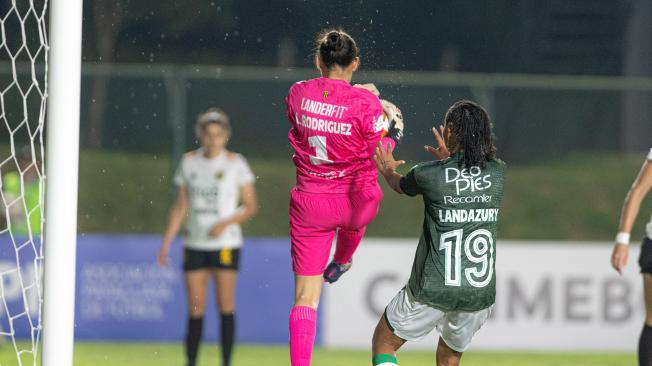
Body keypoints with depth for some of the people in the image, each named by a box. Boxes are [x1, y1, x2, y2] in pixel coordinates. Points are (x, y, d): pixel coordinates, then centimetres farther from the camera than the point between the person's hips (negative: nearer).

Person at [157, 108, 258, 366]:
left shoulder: (235, 164, -2)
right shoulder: (189, 163, 7)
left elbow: (250, 206, 1)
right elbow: (180, 207, 12)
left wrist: (226, 222, -15)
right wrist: (166, 243, 7)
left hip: (225, 244, -3)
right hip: (194, 245, 3)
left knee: (226, 306, -6)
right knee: (195, 309, 0)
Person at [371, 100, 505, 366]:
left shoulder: (428, 174, -8)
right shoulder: (498, 173, 0)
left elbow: (399, 185, 16)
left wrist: (387, 171, 39)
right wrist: (449, 159, 42)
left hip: (432, 291, -4)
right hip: (481, 293, 4)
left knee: (383, 343, 14)